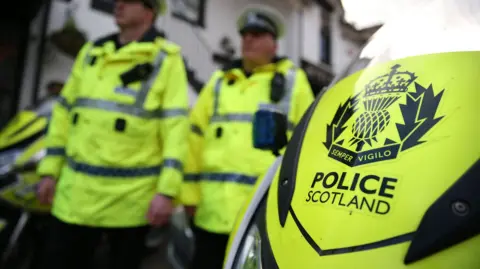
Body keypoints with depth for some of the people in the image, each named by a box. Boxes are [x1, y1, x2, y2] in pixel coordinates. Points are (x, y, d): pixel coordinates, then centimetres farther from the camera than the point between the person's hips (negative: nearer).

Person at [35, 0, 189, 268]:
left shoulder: (166, 59, -4)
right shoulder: (91, 52, 13)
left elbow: (176, 127, -11)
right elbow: (65, 112, 14)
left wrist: (167, 190, -17)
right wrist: (50, 170, 10)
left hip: (131, 196, -4)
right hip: (77, 191, 5)